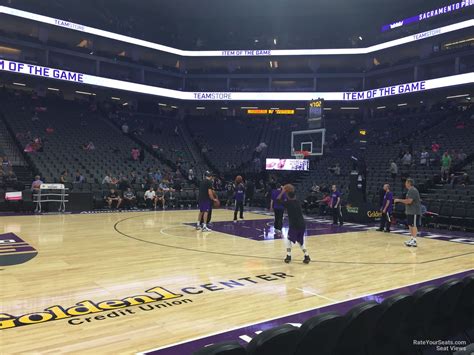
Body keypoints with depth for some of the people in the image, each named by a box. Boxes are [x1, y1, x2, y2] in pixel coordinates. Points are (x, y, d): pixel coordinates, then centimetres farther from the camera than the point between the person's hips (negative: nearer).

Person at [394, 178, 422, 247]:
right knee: (410, 225, 12)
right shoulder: (410, 190, 17)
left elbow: (409, 201, -24)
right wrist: (400, 201, 17)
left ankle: (414, 241, -7)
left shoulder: (412, 190, -16)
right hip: (410, 211, 10)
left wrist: (399, 200, -16)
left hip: (414, 212, -10)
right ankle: (412, 239, 18)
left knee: (414, 225, -8)